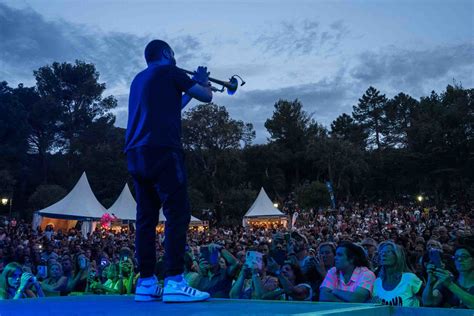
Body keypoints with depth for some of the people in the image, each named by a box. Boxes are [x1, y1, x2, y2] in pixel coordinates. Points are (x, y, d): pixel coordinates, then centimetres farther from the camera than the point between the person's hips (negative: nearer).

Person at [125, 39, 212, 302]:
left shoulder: (140, 79, 27)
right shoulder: (169, 72, 4)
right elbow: (206, 96, 6)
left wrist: (187, 91, 35)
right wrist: (202, 80, 26)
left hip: (136, 154, 8)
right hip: (161, 151, -8)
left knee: (147, 218, 6)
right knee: (178, 214, -9)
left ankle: (146, 283, 5)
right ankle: (174, 283, -14)